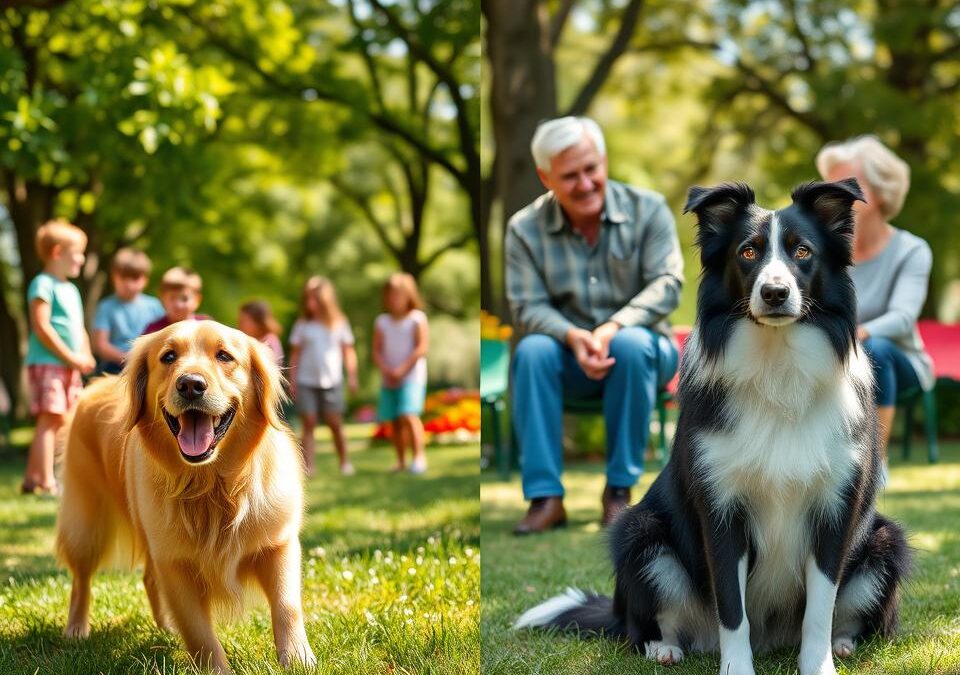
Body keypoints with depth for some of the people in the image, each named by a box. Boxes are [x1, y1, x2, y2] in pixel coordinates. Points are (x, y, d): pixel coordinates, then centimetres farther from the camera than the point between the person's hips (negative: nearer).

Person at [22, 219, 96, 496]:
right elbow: (41, 327, -16)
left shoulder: (71, 289, 21)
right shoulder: (43, 284, -8)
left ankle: (31, 479, 15)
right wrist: (70, 356, -16)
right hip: (47, 362, -9)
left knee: (57, 422, 9)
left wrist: (86, 356, 7)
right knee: (49, 419, -13)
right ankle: (46, 483, -15)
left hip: (70, 367, 9)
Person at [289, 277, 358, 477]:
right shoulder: (302, 325, 5)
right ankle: (307, 466, -8)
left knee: (335, 424, 2)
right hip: (306, 382, 0)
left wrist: (352, 376, 0)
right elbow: (295, 354, 7)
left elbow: (348, 351, 7)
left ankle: (344, 462, 17)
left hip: (331, 381, 0)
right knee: (308, 424, -4)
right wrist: (293, 381, 3)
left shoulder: (339, 323, 5)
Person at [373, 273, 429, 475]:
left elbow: (421, 348, -9)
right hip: (388, 380, 5)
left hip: (411, 377, -5)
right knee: (394, 421, 7)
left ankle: (419, 456, -17)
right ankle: (401, 461, 16)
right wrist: (385, 370, -12)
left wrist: (402, 370, -14)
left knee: (409, 415, -21)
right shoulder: (382, 322, 9)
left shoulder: (417, 319, -3)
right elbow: (377, 350, 6)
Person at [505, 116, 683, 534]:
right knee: (532, 350, -31)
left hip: (641, 351, -1)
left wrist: (614, 327, -31)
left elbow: (667, 284, -14)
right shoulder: (525, 229, -5)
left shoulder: (647, 210, -6)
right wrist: (573, 336, -31)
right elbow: (528, 307, -10)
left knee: (631, 344, -35)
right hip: (570, 359, 1)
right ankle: (545, 497, -30)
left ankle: (620, 488, -24)